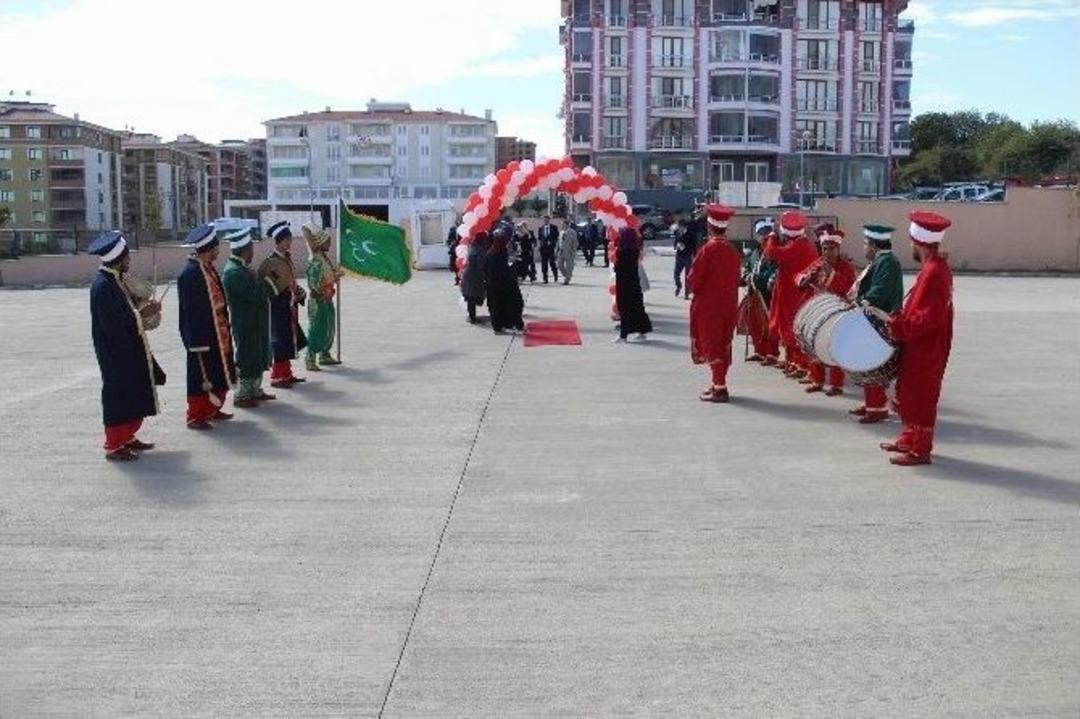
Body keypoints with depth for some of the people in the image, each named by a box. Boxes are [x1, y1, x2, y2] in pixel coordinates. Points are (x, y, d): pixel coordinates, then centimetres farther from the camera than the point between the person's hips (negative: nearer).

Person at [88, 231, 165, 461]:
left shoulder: (114, 280, 7)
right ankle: (114, 446, 9)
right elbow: (113, 324, -24)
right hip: (115, 354, -10)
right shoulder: (103, 286, -22)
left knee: (133, 395, 17)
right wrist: (140, 314, -16)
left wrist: (141, 310, 0)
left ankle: (127, 437, 29)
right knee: (118, 396, -1)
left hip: (128, 349, 10)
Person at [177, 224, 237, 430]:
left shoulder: (208, 268, 8)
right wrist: (198, 340, -21)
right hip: (201, 335, -9)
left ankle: (212, 409, 30)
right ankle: (195, 416, 9)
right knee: (201, 374, 0)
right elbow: (190, 310, -21)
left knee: (219, 373, 17)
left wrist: (225, 327, 13)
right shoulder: (190, 273, -20)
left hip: (216, 332, 9)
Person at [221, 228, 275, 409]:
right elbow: (257, 295, -26)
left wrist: (265, 286, -3)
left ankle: (255, 391, 31)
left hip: (255, 323, 10)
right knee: (246, 359, 1)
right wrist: (269, 282, -12)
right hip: (245, 325, -10)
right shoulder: (234, 272, -22)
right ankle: (242, 396, 12)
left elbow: (257, 292, 14)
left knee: (259, 357, 19)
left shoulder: (242, 268, 9)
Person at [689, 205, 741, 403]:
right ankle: (719, 383, 24)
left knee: (711, 344, 0)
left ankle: (719, 388, -3)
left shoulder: (708, 249, -16)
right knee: (723, 344, 15)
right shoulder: (733, 250, 3)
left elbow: (693, 279, -14)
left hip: (708, 305, -6)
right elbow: (737, 277, 11)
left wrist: (694, 287, 6)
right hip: (729, 304, 6)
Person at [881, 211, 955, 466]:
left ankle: (920, 451, 11)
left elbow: (930, 317, -27)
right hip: (920, 347, 10)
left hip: (926, 350, -10)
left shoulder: (933, 272, -23)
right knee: (908, 393, 20)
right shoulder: (936, 266, 9)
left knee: (921, 398, 1)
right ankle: (909, 440, 33)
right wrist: (901, 320, 8)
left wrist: (900, 328, -20)